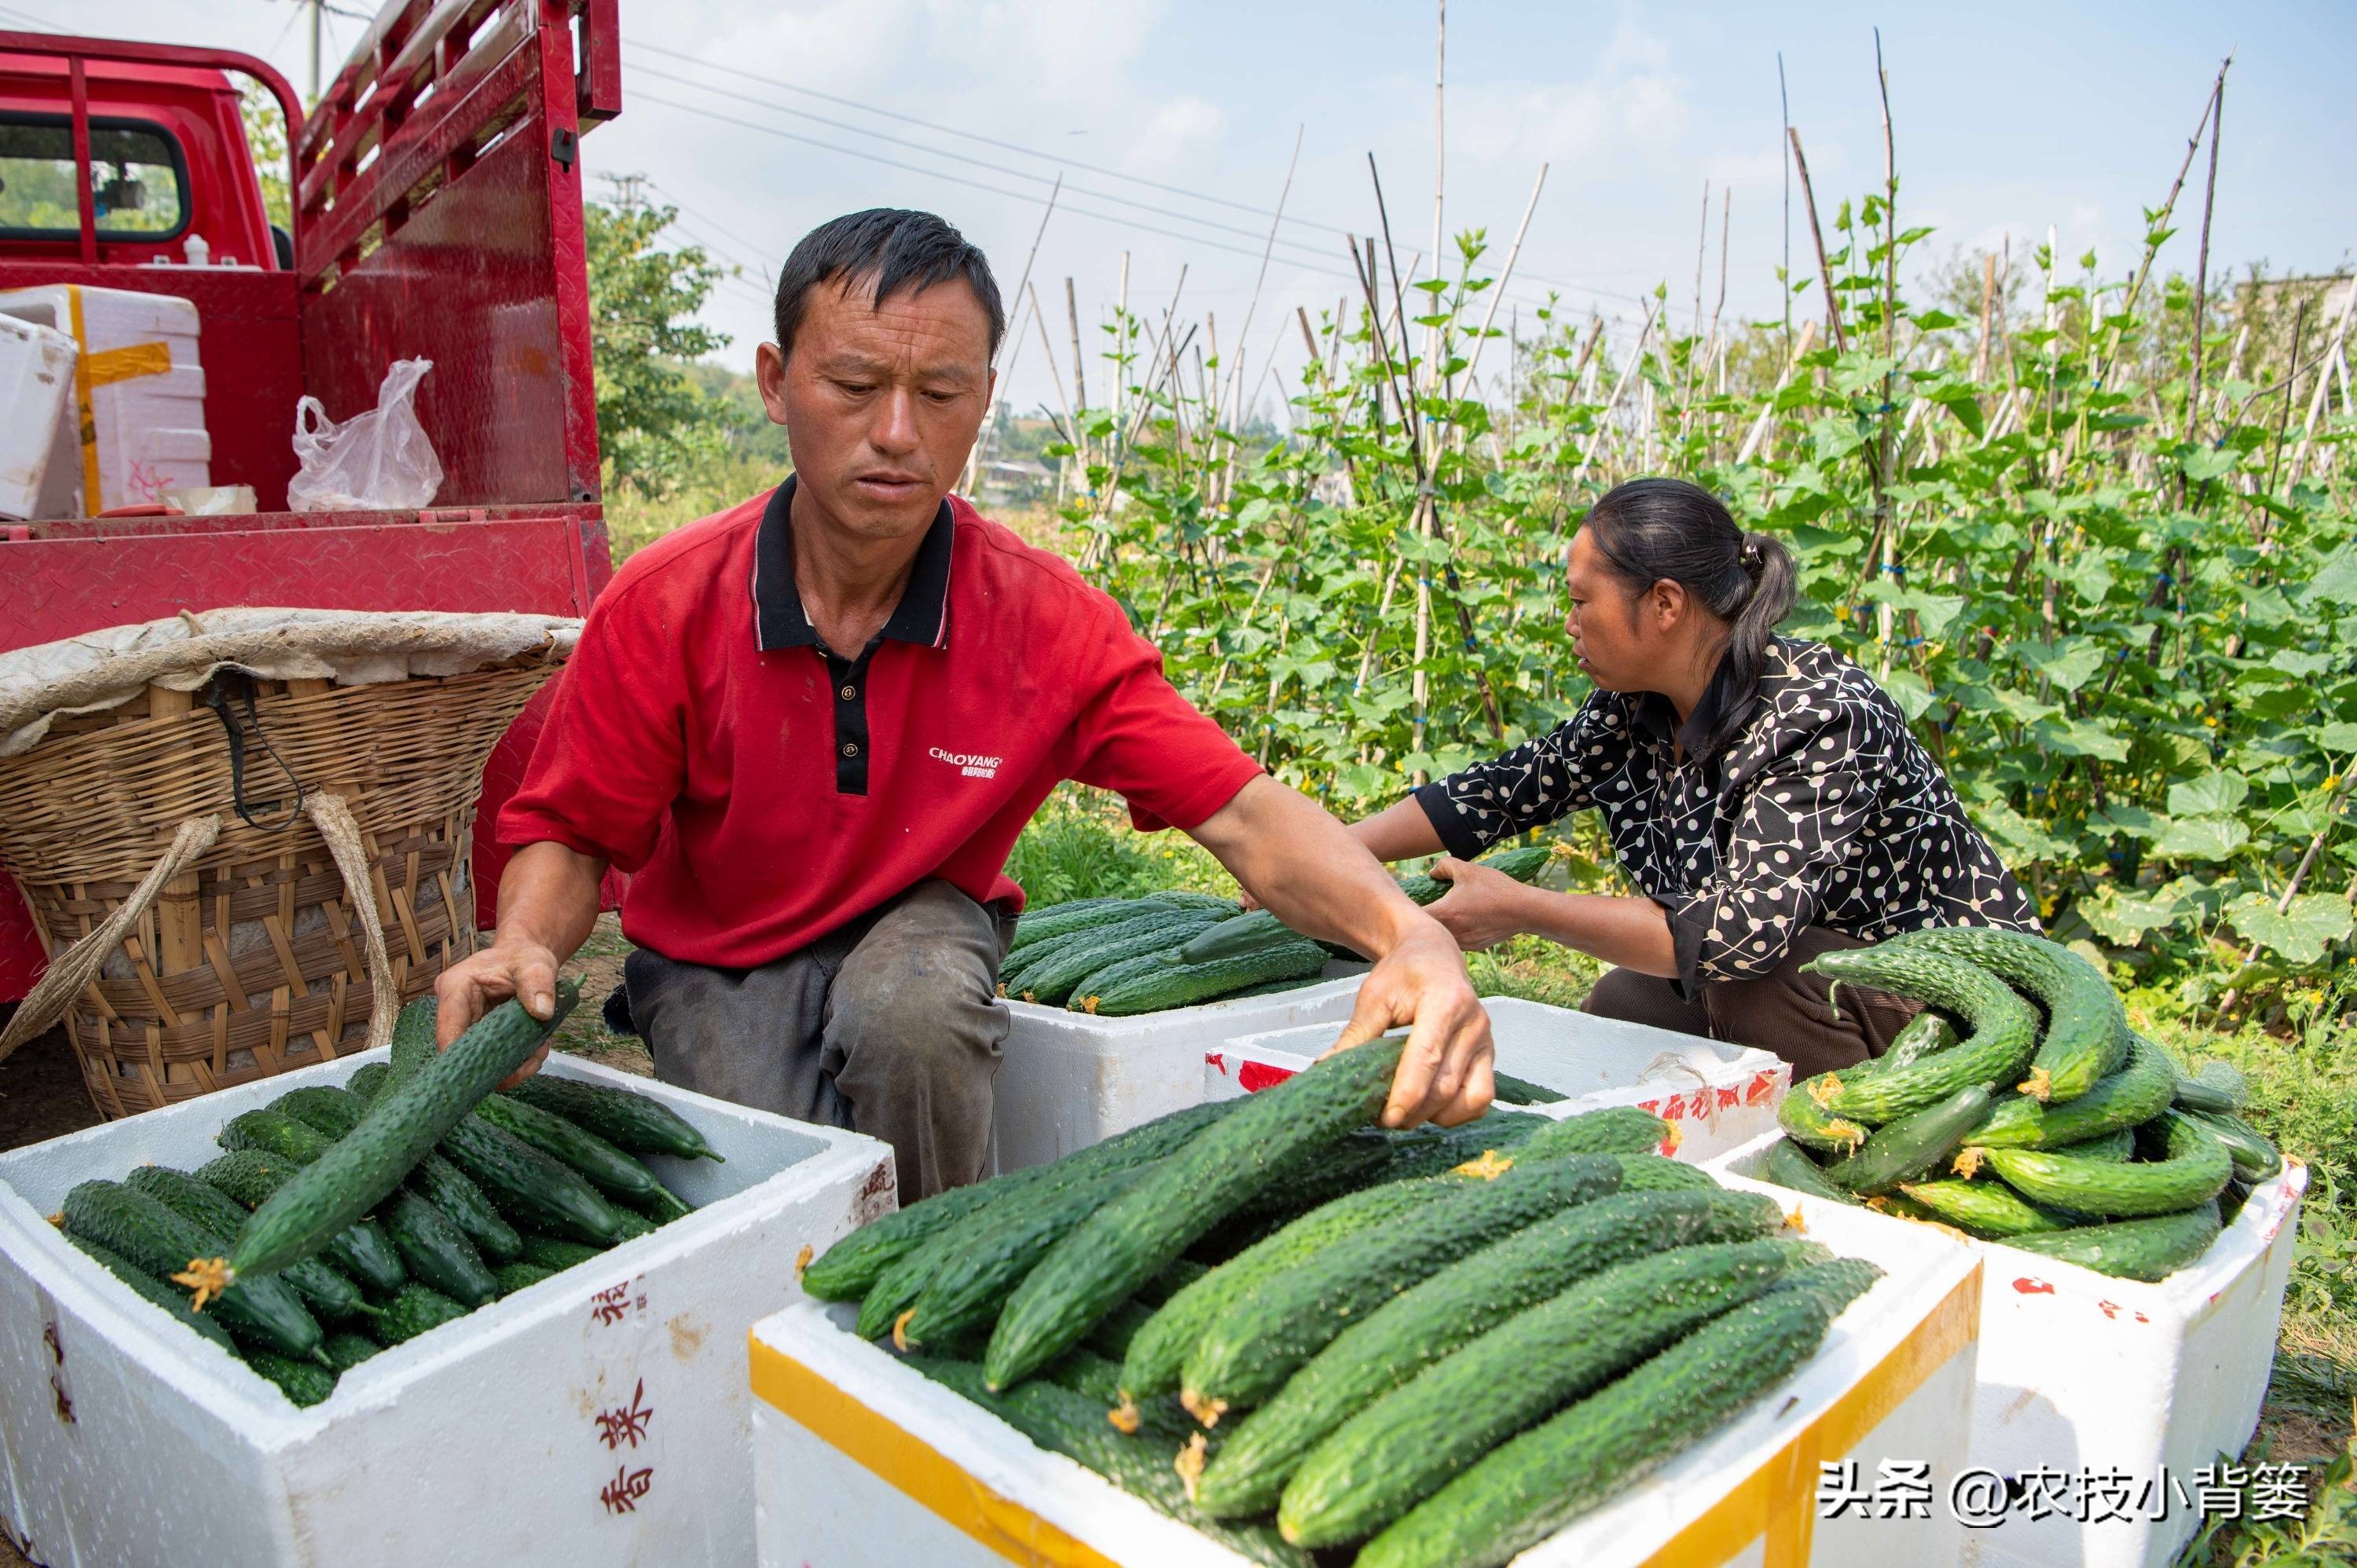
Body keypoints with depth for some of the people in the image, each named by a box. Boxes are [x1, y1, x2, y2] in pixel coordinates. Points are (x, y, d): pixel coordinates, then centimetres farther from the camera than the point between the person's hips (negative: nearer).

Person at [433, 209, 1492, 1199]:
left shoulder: (1045, 619, -18)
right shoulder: (662, 606, -17)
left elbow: (1245, 817, -23)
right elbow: (571, 835, -7)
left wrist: (1411, 937, -42)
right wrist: (524, 946, -31)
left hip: (920, 928, 0)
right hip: (717, 961, 0)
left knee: (912, 1007, -34)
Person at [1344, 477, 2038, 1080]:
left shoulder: (1824, 719, -29)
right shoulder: (1640, 705, -6)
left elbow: (1747, 930, -37)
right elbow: (1513, 787, 2)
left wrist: (1519, 910, -32)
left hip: (1967, 1006, -8)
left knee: (1751, 977, -30)